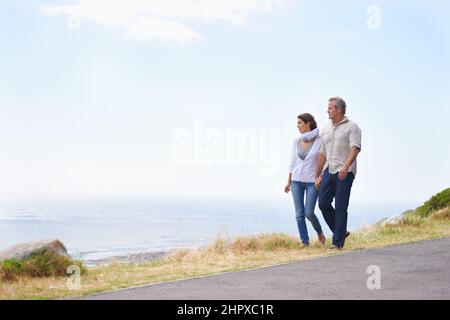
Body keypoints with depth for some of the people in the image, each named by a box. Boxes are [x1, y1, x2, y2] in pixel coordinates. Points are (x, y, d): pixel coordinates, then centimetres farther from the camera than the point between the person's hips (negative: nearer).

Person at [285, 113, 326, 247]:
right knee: (299, 214, 0)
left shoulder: (319, 141, -9)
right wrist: (289, 181, 12)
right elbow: (293, 162, 11)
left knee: (309, 213, -9)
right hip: (297, 181, 4)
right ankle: (305, 242, 8)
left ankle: (319, 231, 21)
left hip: (312, 182, -4)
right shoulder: (296, 141, 4)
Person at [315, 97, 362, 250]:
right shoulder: (326, 130, 18)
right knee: (323, 203, -1)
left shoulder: (352, 127, -2)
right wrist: (317, 176, 19)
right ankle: (341, 232, 17)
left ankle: (338, 242, -1)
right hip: (328, 171, 6)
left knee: (340, 207, -6)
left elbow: (355, 148, -16)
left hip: (344, 173, -6)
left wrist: (345, 166, -31)